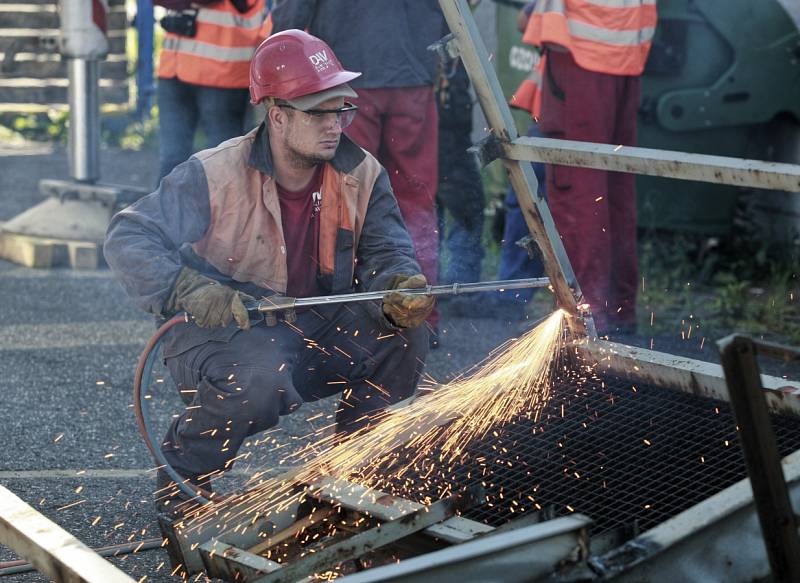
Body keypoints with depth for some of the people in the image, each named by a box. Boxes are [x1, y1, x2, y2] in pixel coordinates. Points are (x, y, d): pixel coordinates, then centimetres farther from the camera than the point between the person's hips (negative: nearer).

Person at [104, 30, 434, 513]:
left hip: (317, 331, 5)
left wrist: (401, 286, -33)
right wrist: (187, 291, -35)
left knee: (405, 335, -19)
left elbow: (388, 250, -8)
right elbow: (128, 238, -19)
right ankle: (184, 467, -7)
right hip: (220, 328, -5)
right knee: (263, 378, -38)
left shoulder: (361, 175, -3)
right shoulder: (215, 175, -17)